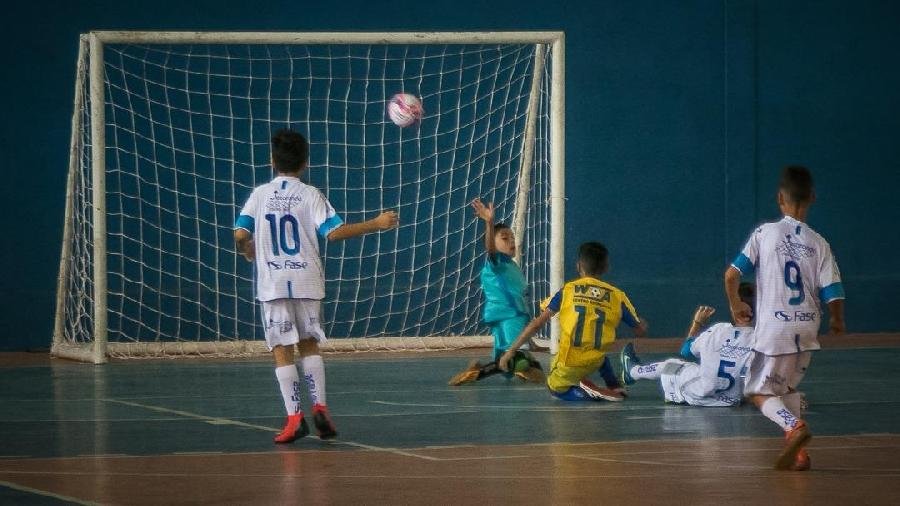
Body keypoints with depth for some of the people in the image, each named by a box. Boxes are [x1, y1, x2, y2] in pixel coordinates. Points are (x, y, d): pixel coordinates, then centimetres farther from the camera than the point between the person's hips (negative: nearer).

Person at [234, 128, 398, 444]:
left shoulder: (260, 195, 1)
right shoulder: (310, 195, -2)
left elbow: (240, 235, -6)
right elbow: (334, 232, -13)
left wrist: (249, 253, 16)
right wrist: (376, 224, -6)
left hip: (272, 284, -1)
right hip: (306, 281, 1)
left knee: (282, 350, 1)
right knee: (309, 345, 15)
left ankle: (295, 418, -8)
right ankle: (320, 408, 2)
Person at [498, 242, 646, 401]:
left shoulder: (568, 290, 0)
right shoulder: (617, 296, 2)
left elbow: (537, 324, -4)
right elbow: (641, 329, 11)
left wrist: (510, 351, 1)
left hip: (567, 365, -3)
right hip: (594, 363, 3)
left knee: (555, 387, 28)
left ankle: (586, 391, -3)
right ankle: (614, 387, 20)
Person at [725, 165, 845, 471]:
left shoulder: (765, 234, -5)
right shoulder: (819, 244, 1)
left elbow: (731, 275, -6)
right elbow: (833, 295, -2)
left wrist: (736, 306, 14)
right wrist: (837, 321, 20)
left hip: (773, 329, -4)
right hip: (806, 329, 4)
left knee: (759, 392, 6)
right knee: (787, 388, 24)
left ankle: (795, 426, -21)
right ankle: (797, 451, 13)